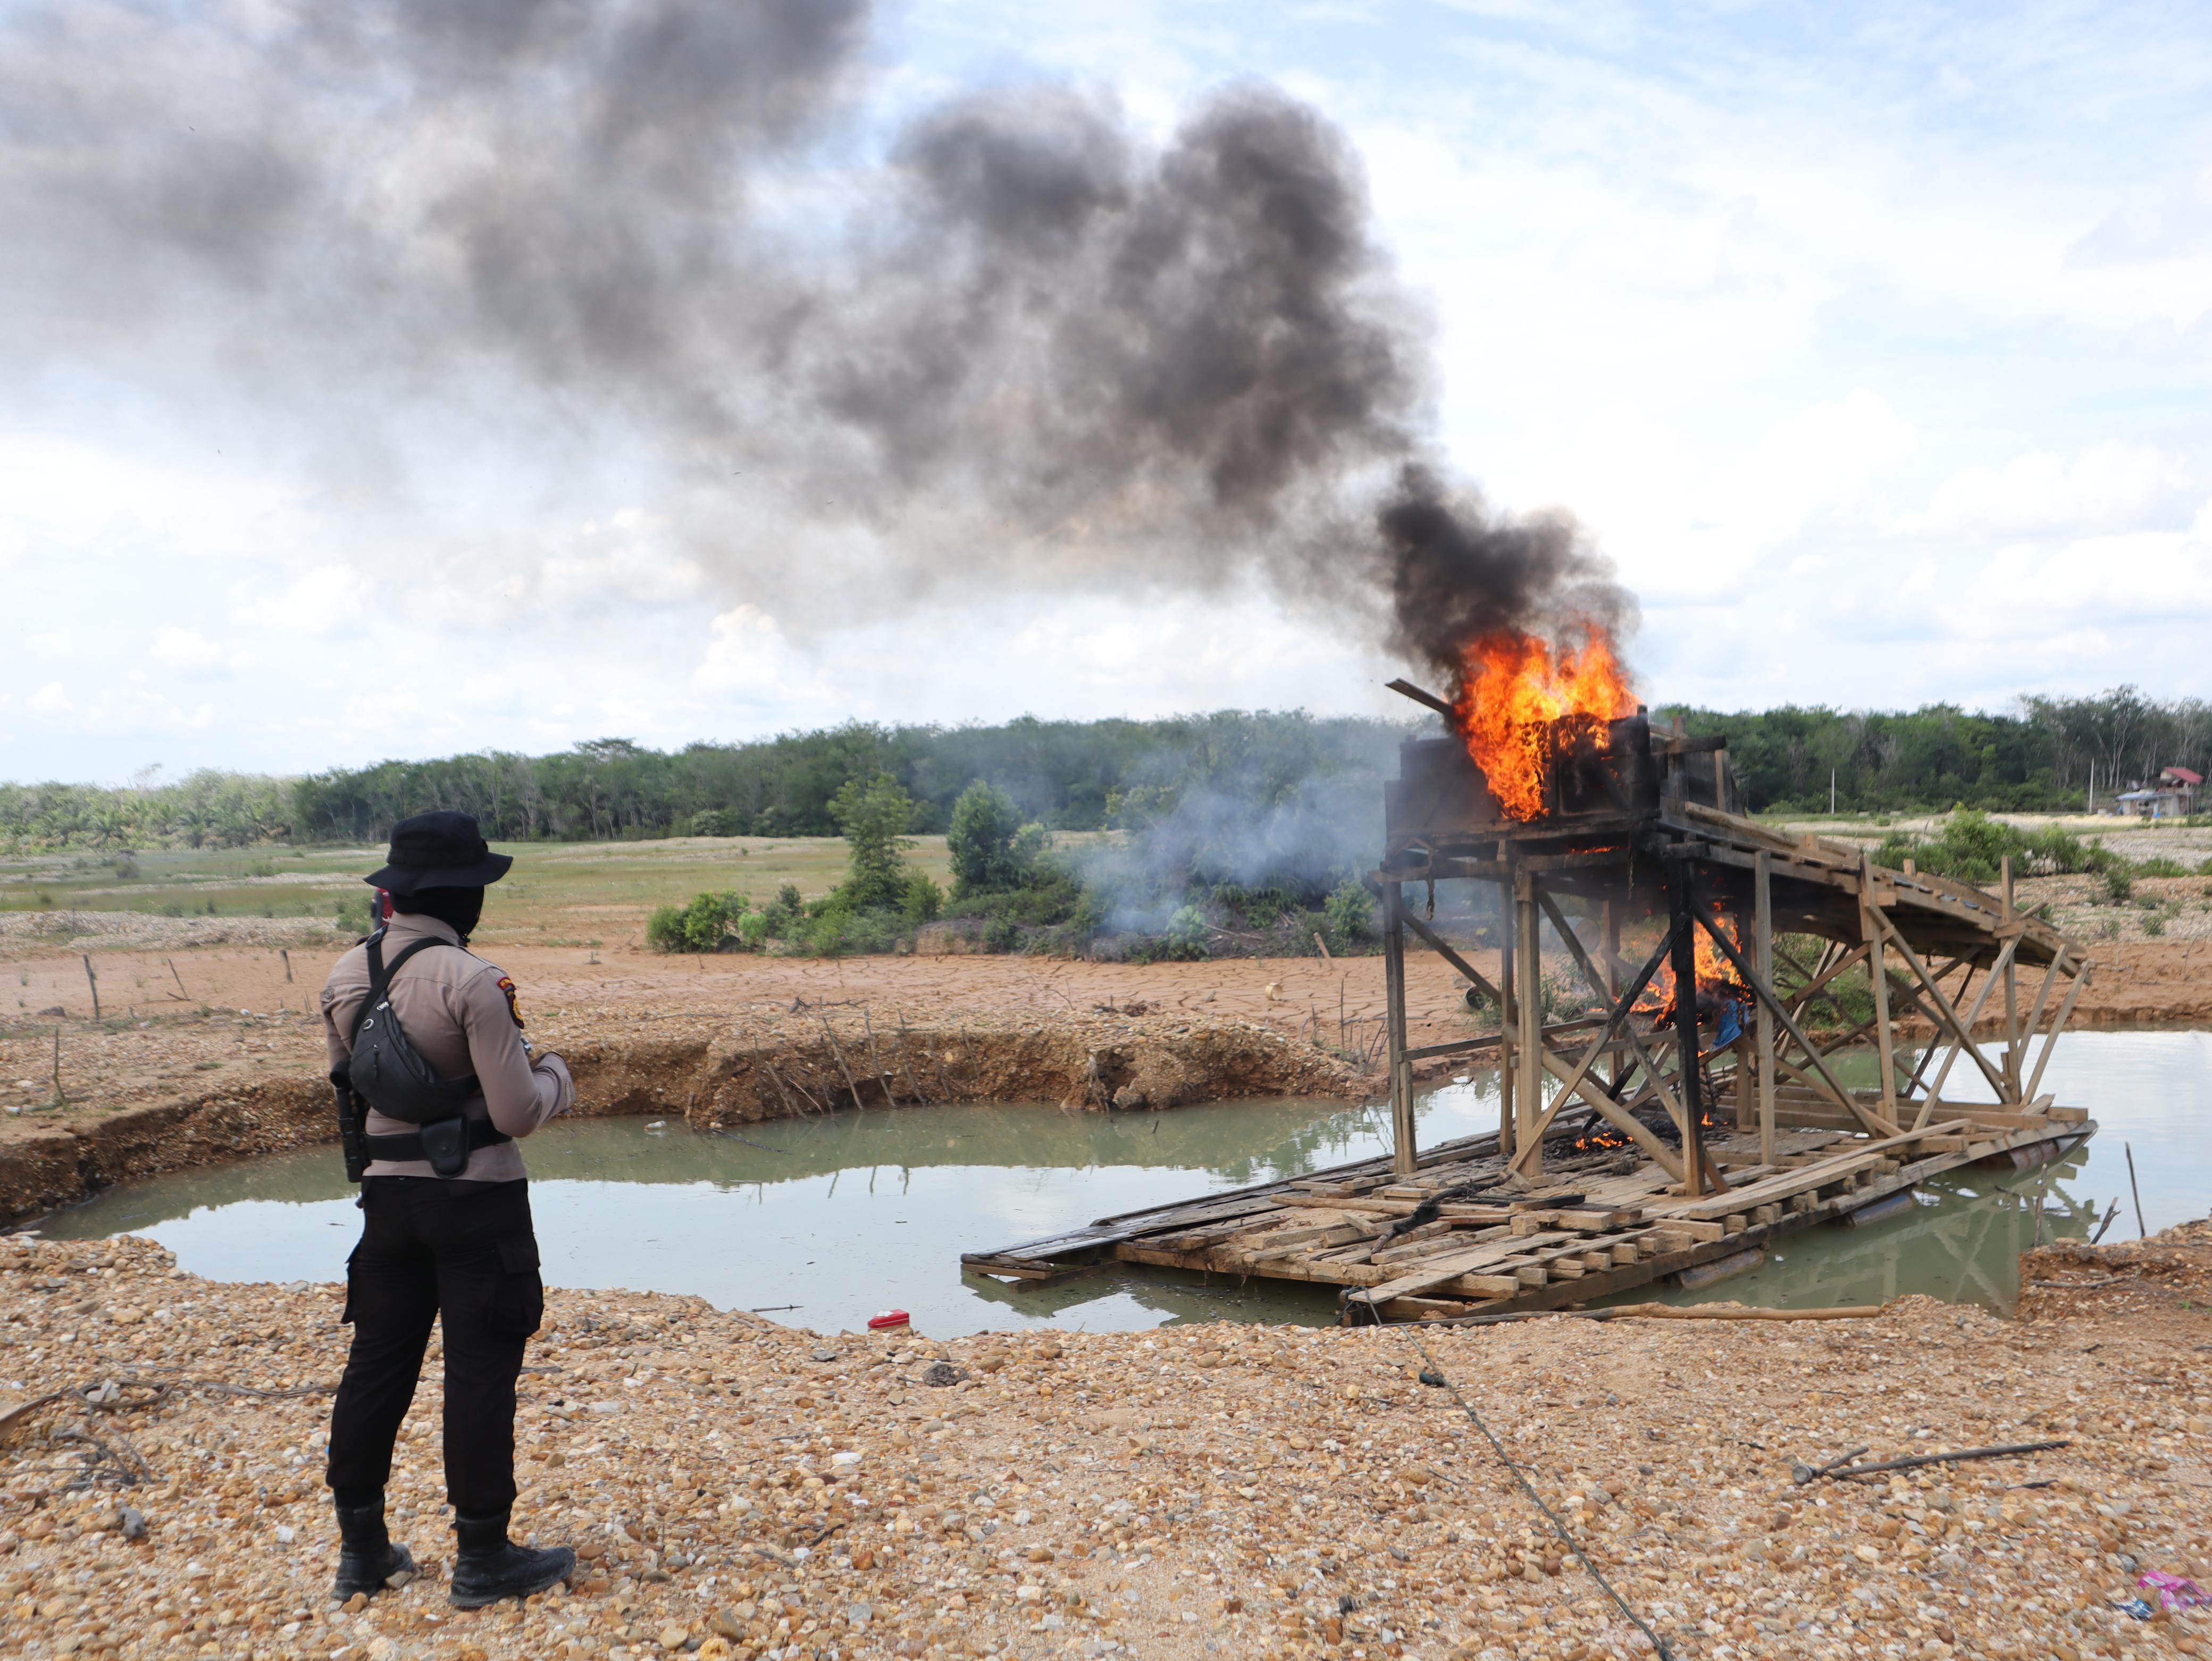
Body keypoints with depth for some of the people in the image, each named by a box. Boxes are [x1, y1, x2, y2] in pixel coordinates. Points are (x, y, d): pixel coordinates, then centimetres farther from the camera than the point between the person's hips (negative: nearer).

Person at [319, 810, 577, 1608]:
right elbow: (519, 1111, -19)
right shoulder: (469, 980, -20)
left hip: (388, 1190, 7)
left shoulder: (346, 978, 2)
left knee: (378, 1363, 15)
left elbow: (352, 1084, 14)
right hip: (475, 1197, -6)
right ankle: (483, 1557, 12)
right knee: (481, 1371, 3)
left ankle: (362, 1548, 25)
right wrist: (553, 1074, 2)